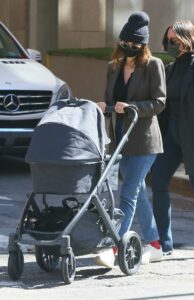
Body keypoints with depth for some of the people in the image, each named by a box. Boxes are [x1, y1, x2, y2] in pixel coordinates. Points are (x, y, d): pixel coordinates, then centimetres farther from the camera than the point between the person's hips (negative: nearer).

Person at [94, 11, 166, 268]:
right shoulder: (114, 67, 12)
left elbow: (159, 102, -10)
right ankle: (154, 245, 23)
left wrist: (130, 107, -21)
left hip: (143, 140, -7)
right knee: (138, 192, 13)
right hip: (122, 138, 7)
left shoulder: (153, 65, -6)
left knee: (129, 193, -13)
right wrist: (104, 106, -6)